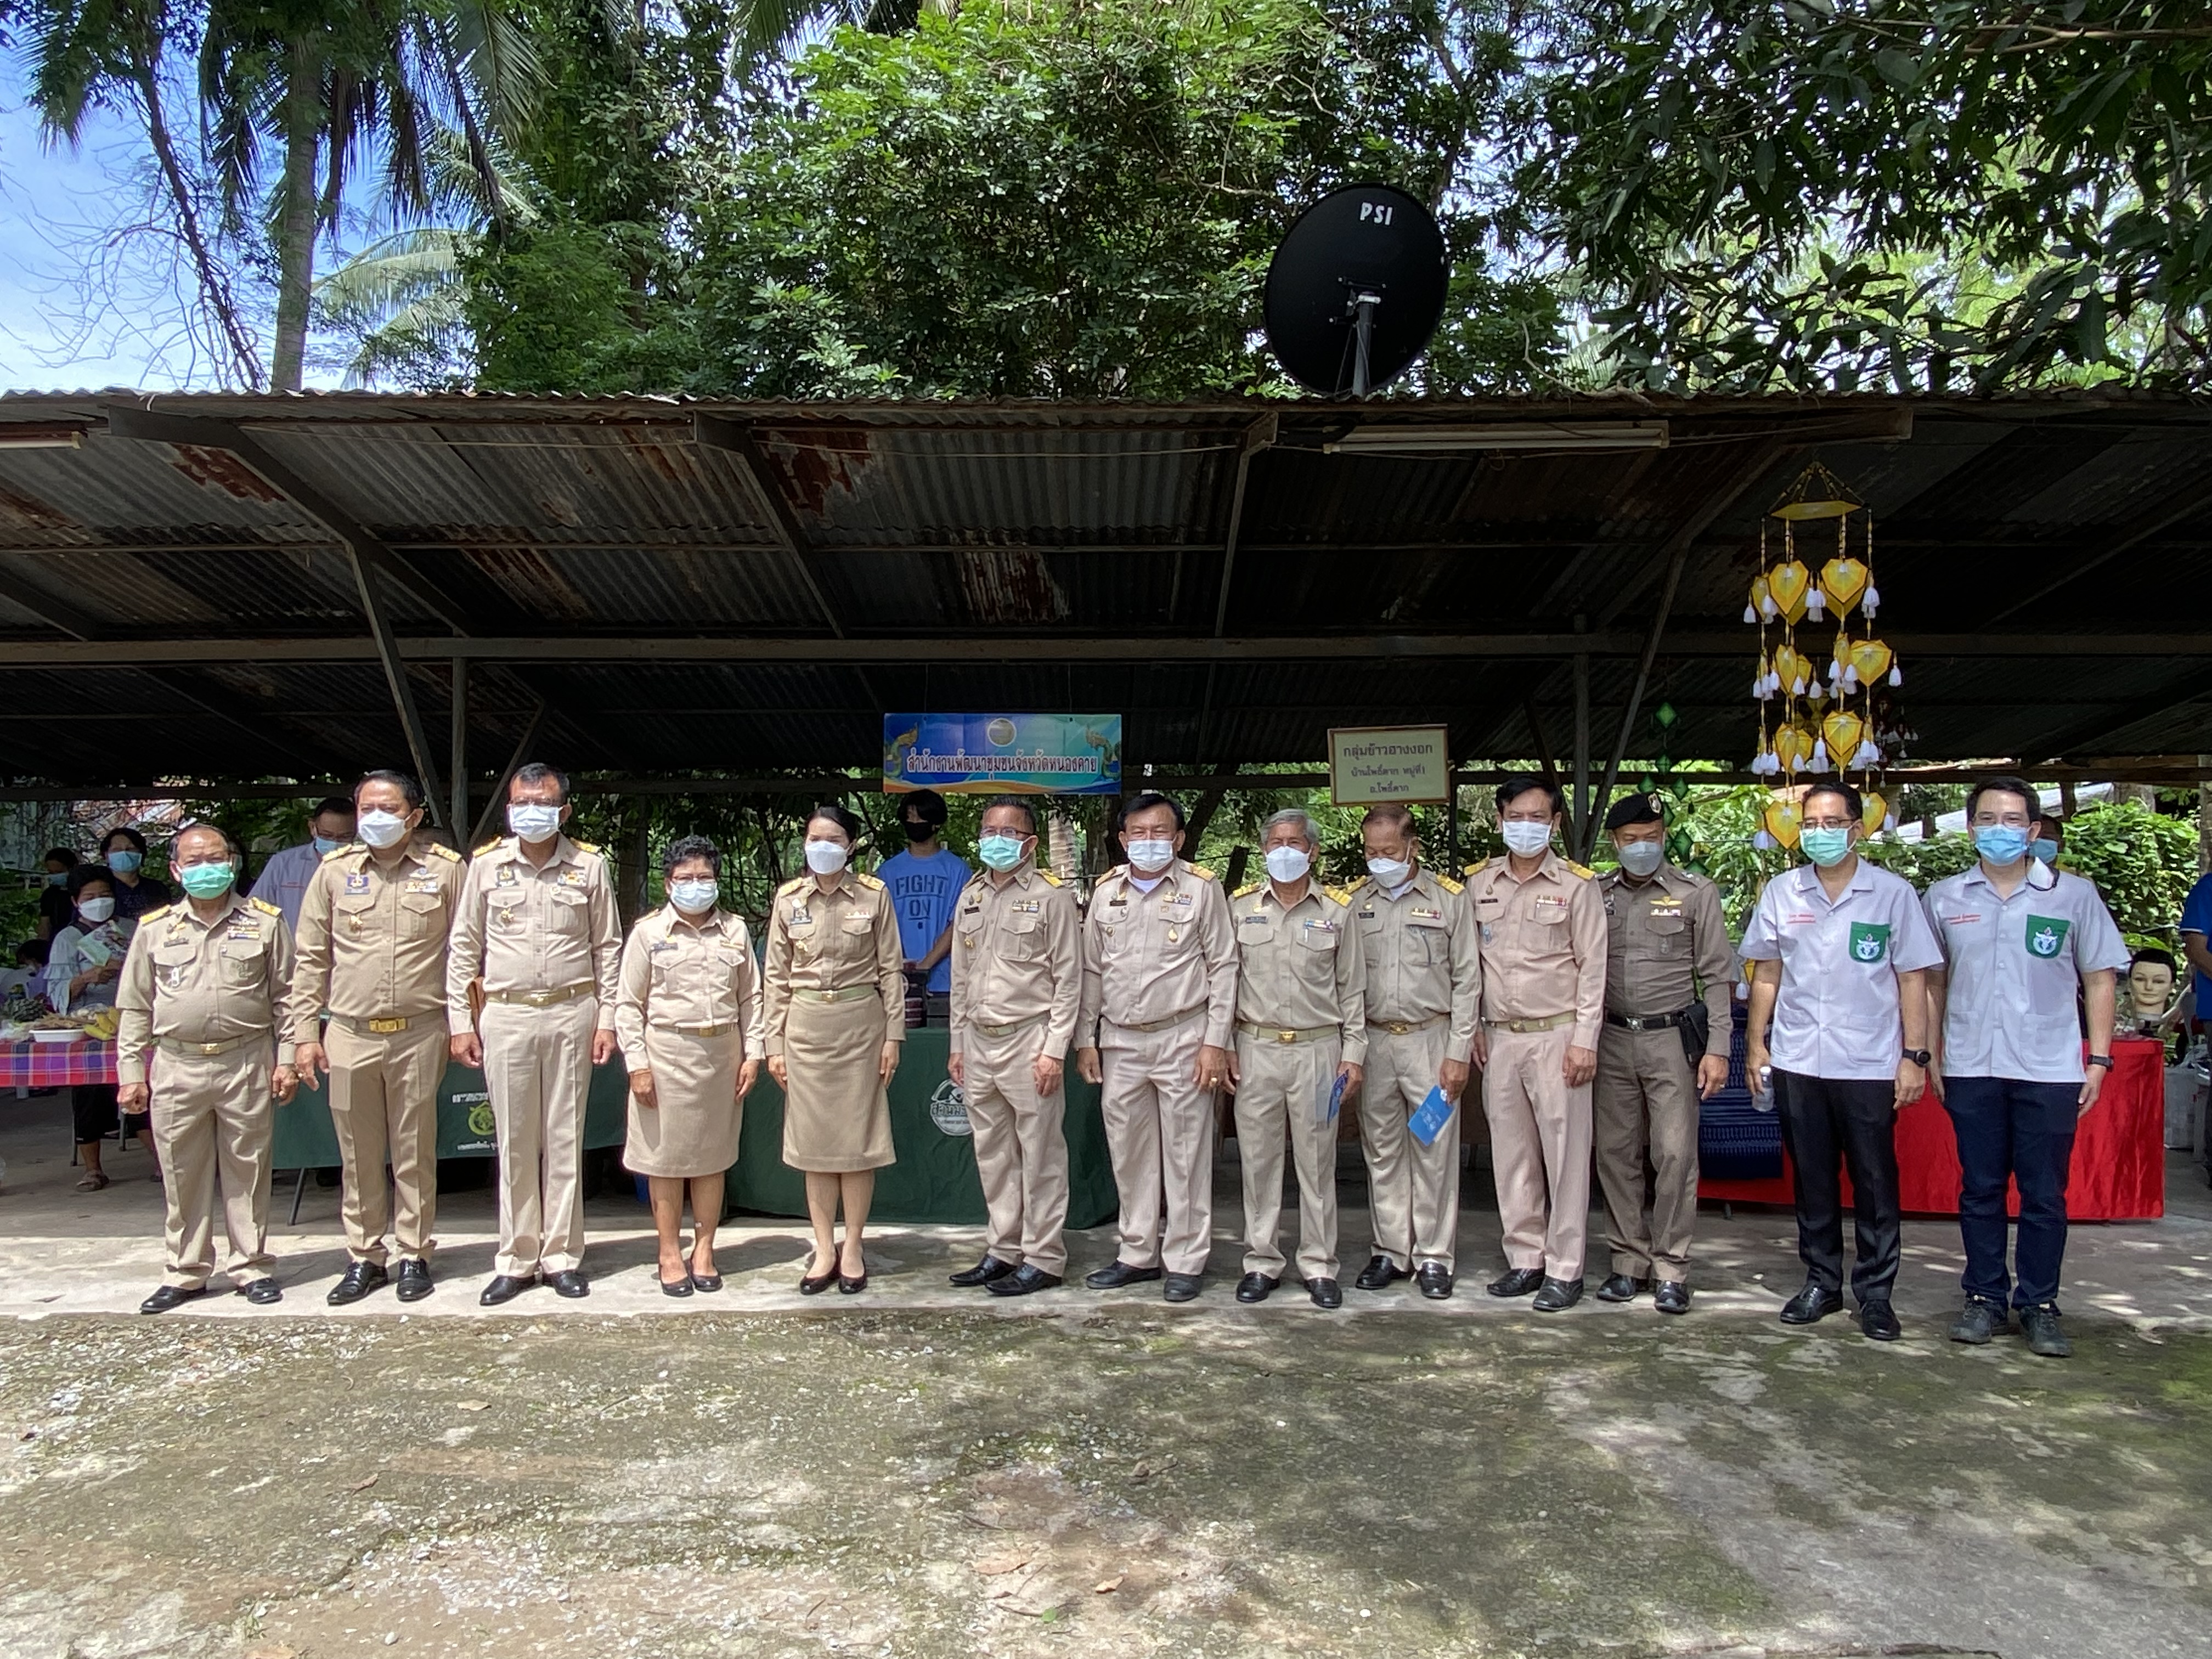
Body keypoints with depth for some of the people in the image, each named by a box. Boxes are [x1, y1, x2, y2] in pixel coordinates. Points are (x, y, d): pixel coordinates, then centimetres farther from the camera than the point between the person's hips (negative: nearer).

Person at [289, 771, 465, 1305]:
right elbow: (310, 956, 8)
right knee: (358, 1155, 9)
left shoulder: (445, 869, 0)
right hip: (350, 1034, 2)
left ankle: (413, 1256, 18)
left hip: (419, 1034, -2)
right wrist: (305, 1032, 4)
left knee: (415, 1152, 6)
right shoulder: (334, 871, 5)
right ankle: (364, 1258, 22)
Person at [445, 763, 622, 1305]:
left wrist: (607, 1018, 1)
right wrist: (459, 1022, 4)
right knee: (514, 1142, 6)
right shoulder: (487, 864, 4)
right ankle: (516, 1260, 16)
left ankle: (562, 1256, 15)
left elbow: (607, 947, 6)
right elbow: (464, 948, 8)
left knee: (566, 1139, 5)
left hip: (572, 1015, 0)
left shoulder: (589, 865, 2)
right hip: (506, 1016, 1)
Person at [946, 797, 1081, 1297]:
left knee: (1040, 1155, 0)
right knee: (993, 1154, 13)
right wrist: (958, 1043, 15)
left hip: (1028, 1040, -6)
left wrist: (1054, 1049, -12)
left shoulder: (1051, 896, -4)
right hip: (978, 1042, 6)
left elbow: (1068, 979, -7)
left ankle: (1043, 1259, 10)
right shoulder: (971, 896, 14)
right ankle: (1002, 1251, 24)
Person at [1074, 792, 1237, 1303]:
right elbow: (1091, 970, 13)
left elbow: (1223, 967, -3)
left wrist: (1215, 1041, -8)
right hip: (1119, 1043, 4)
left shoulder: (1202, 888, -2)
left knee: (1185, 1155, 3)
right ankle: (1137, 1254, 24)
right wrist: (1085, 1040, 9)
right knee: (1128, 1154, 11)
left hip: (1182, 1039, -4)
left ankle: (1186, 1261, 14)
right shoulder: (1106, 891, 9)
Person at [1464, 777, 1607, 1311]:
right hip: (1500, 1038, 4)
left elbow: (1592, 967, -4)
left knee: (1565, 1154, 0)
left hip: (1556, 1036, -4)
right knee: (1511, 1154, 9)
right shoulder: (1479, 882, 8)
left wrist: (1584, 1040, -9)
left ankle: (1565, 1270, 8)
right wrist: (1474, 1026, 8)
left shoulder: (1577, 885, -2)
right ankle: (1526, 1259, 20)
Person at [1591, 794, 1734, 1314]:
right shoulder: (1596, 895, 7)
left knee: (1675, 1153, -5)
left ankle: (1672, 1270, 6)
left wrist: (1717, 1048, -5)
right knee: (1615, 1153, 6)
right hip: (1612, 1040, 3)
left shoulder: (1696, 893, 1)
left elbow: (1717, 975, 1)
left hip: (1672, 1039, -2)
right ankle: (1629, 1262, 17)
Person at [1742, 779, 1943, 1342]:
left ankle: (1875, 1293, 16)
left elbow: (1913, 979, 0)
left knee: (1875, 1184, 4)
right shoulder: (1780, 893, 6)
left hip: (1870, 1064, -2)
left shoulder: (1892, 894, 0)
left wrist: (1915, 1056, -4)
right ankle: (1821, 1283, 24)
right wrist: (1756, 1045, 8)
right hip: (1797, 1063, 2)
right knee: (1812, 1180, 11)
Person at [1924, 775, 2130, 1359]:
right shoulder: (1944, 898, 6)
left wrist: (2099, 1059, -1)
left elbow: (2100, 978, 5)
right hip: (1971, 1069, 1)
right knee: (1980, 1190, 9)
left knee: (2045, 1195, 5)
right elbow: (1934, 981, 12)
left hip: (2049, 1070, -1)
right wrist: (1932, 1056, 8)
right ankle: (1985, 1297, 20)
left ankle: (2039, 1305, 18)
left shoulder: (2073, 895, 2)